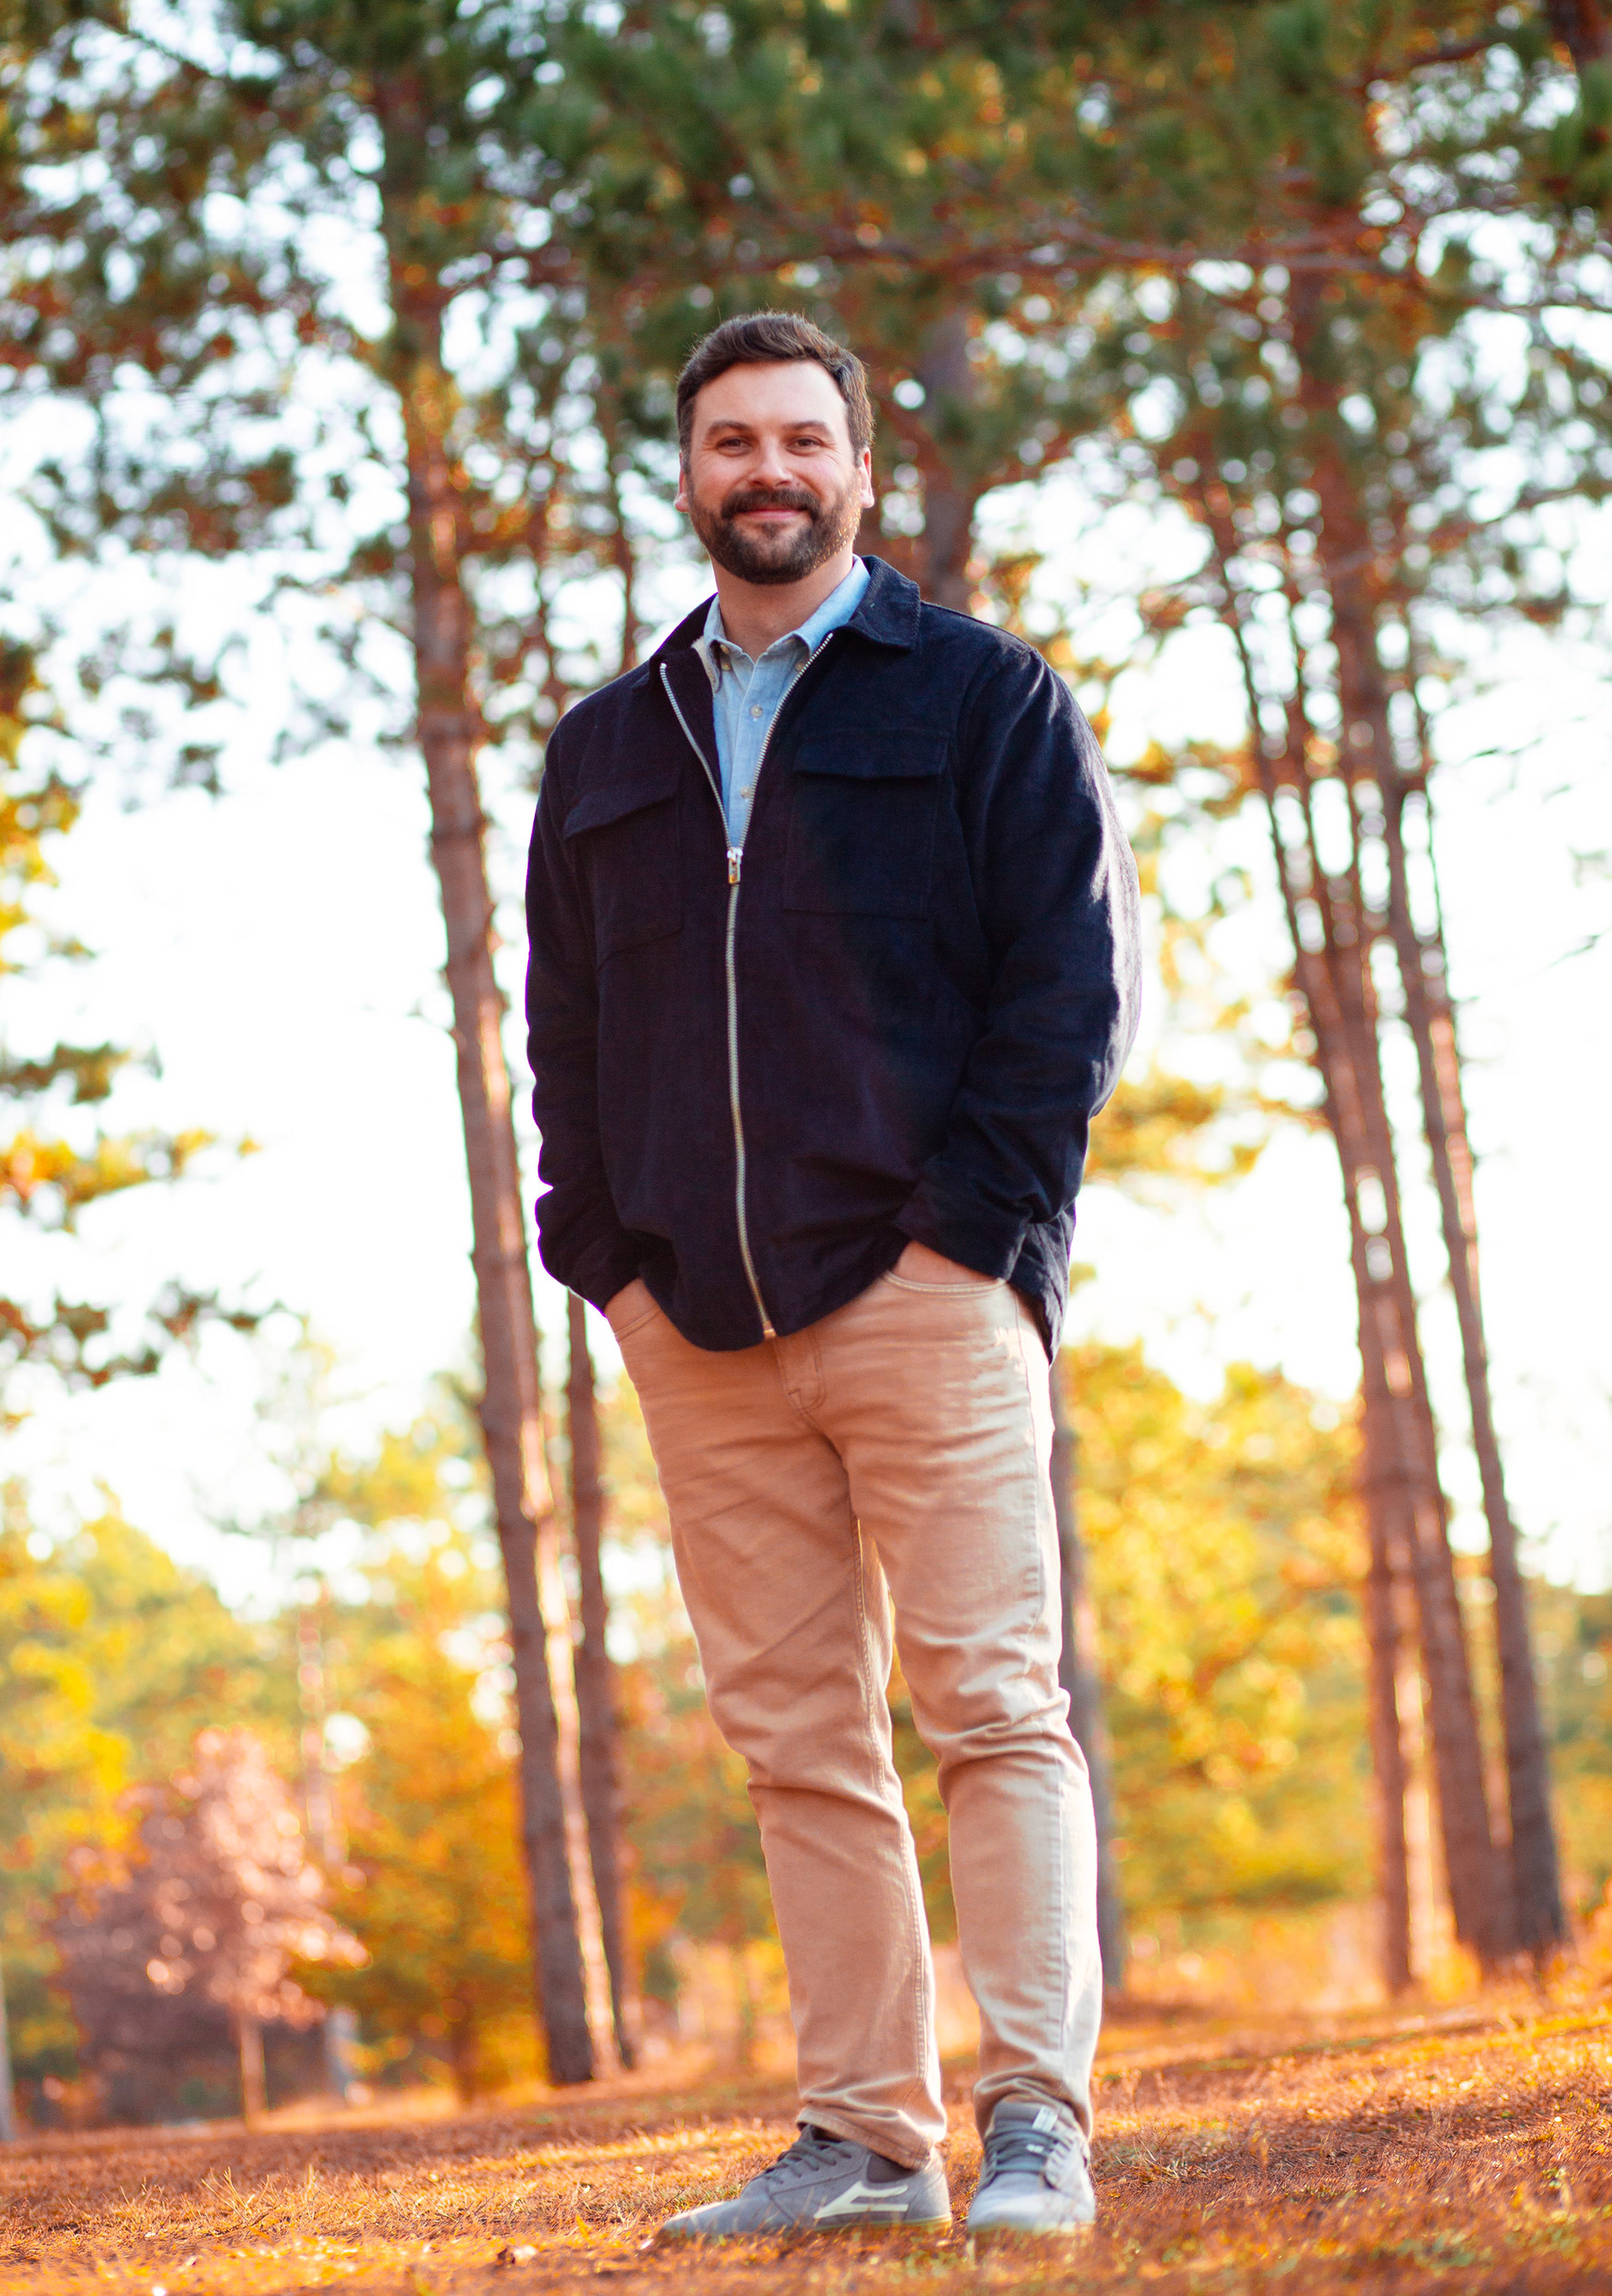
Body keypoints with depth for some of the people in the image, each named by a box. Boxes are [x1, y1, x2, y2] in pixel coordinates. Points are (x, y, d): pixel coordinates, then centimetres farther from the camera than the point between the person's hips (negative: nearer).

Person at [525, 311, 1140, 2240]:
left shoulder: (983, 699, 6)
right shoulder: (607, 751, 18)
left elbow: (1074, 980, 0)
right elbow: (565, 1028, 18)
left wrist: (977, 1222, -9)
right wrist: (603, 1255, 5)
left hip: (922, 1286, -4)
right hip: (700, 1330, 4)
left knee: (988, 1701, -8)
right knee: (795, 1735, 4)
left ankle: (1038, 2127, -9)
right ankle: (864, 2137, 8)